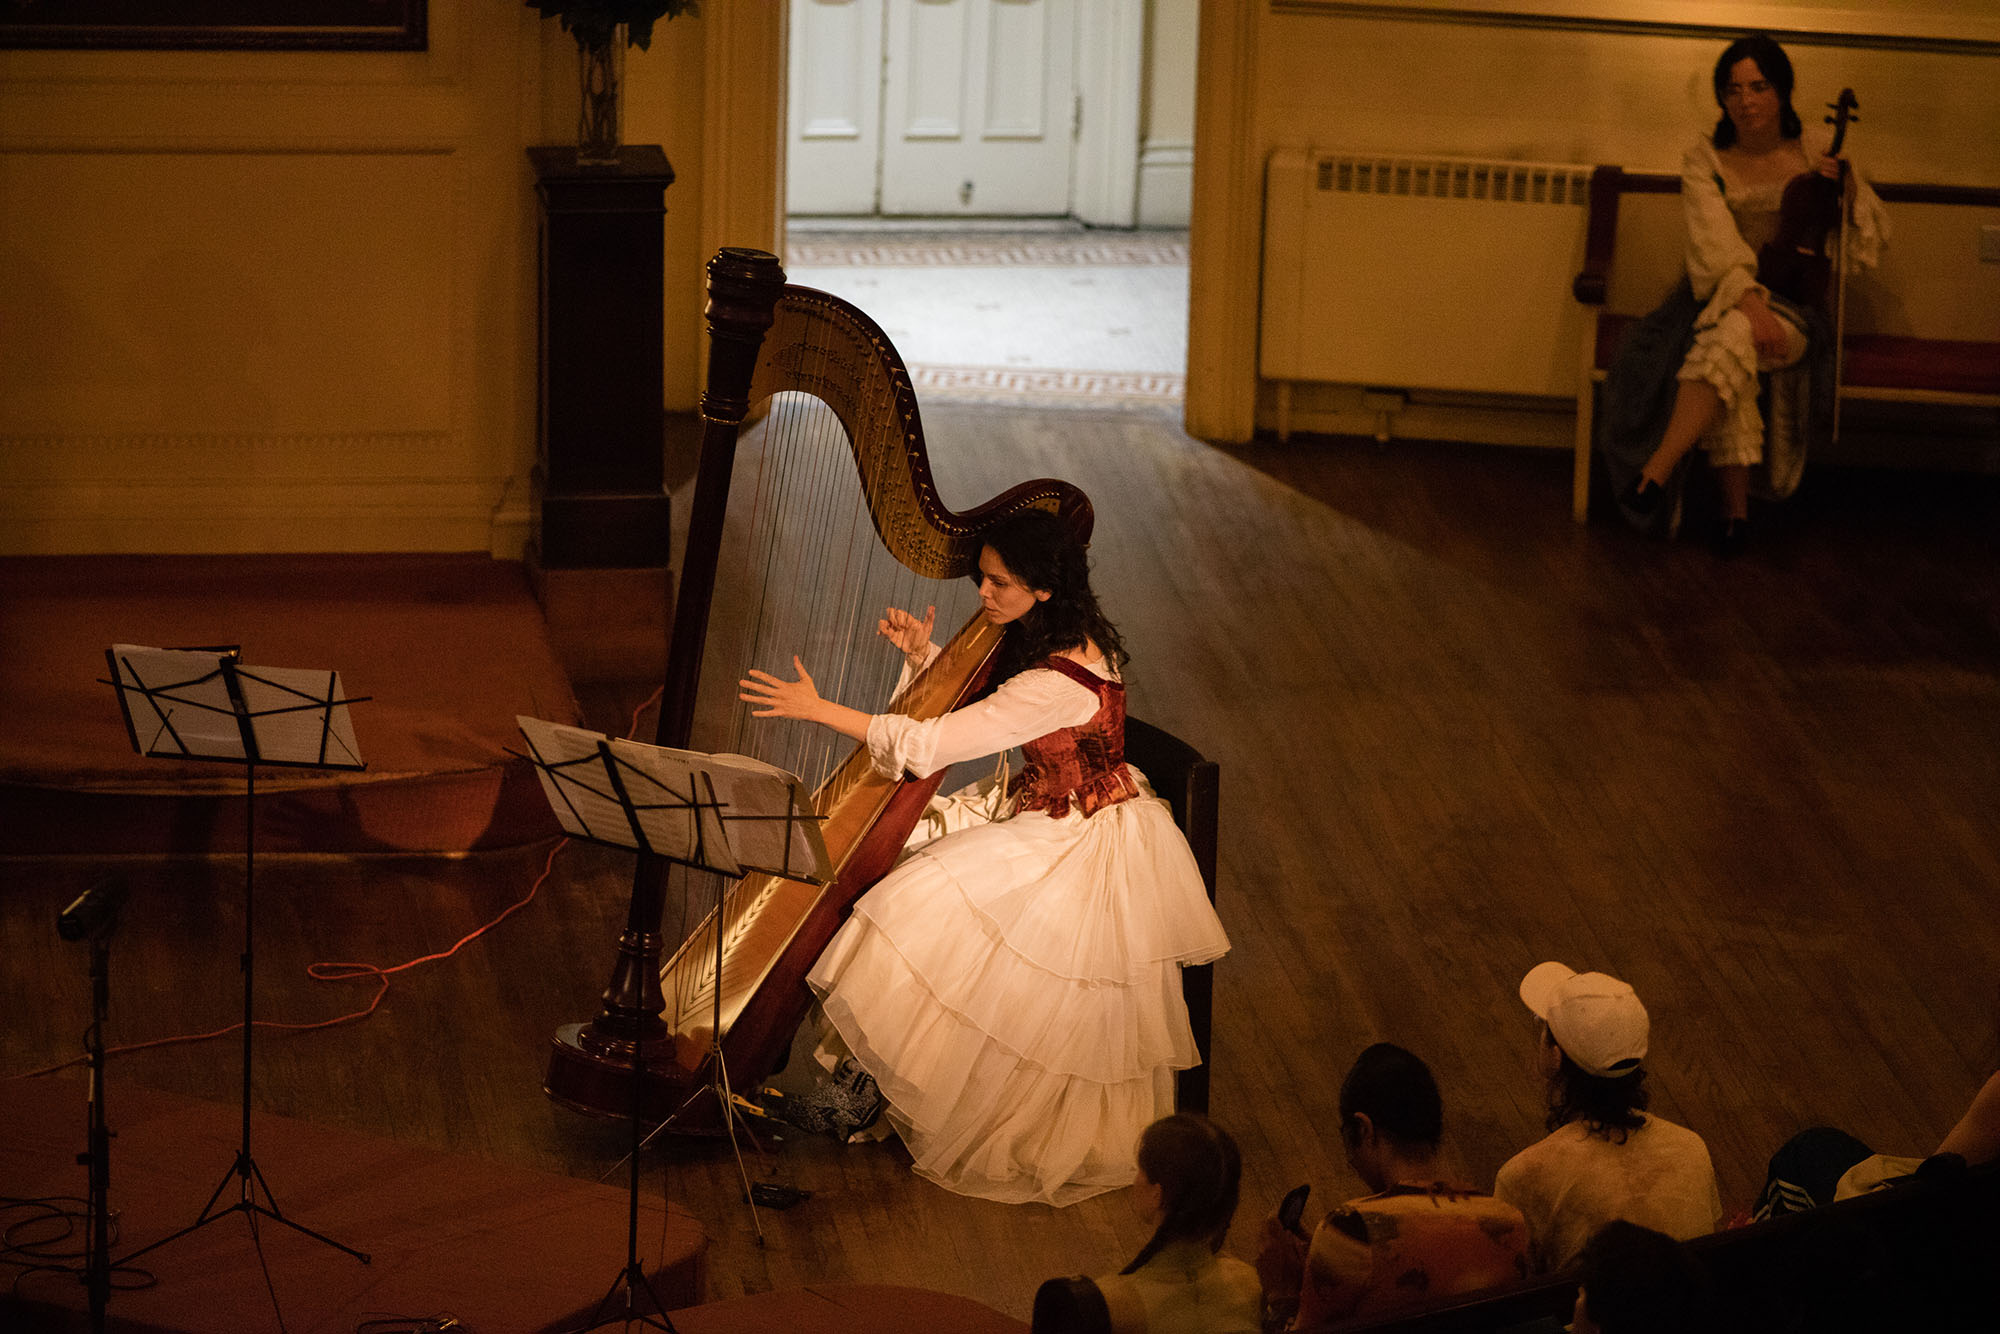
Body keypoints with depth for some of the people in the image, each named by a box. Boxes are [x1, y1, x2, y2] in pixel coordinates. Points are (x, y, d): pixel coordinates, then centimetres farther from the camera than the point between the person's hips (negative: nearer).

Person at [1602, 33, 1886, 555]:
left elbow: (1875, 234, 12)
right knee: (1723, 346, -36)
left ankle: (1654, 475, -43)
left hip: (1795, 304, -1)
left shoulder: (1814, 152, 5)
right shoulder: (1705, 160, 3)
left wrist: (1849, 189, -8)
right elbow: (1715, 242, -13)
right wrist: (1750, 300, -29)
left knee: (1732, 336, -36)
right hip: (1722, 294, 1)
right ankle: (1735, 506, -31)